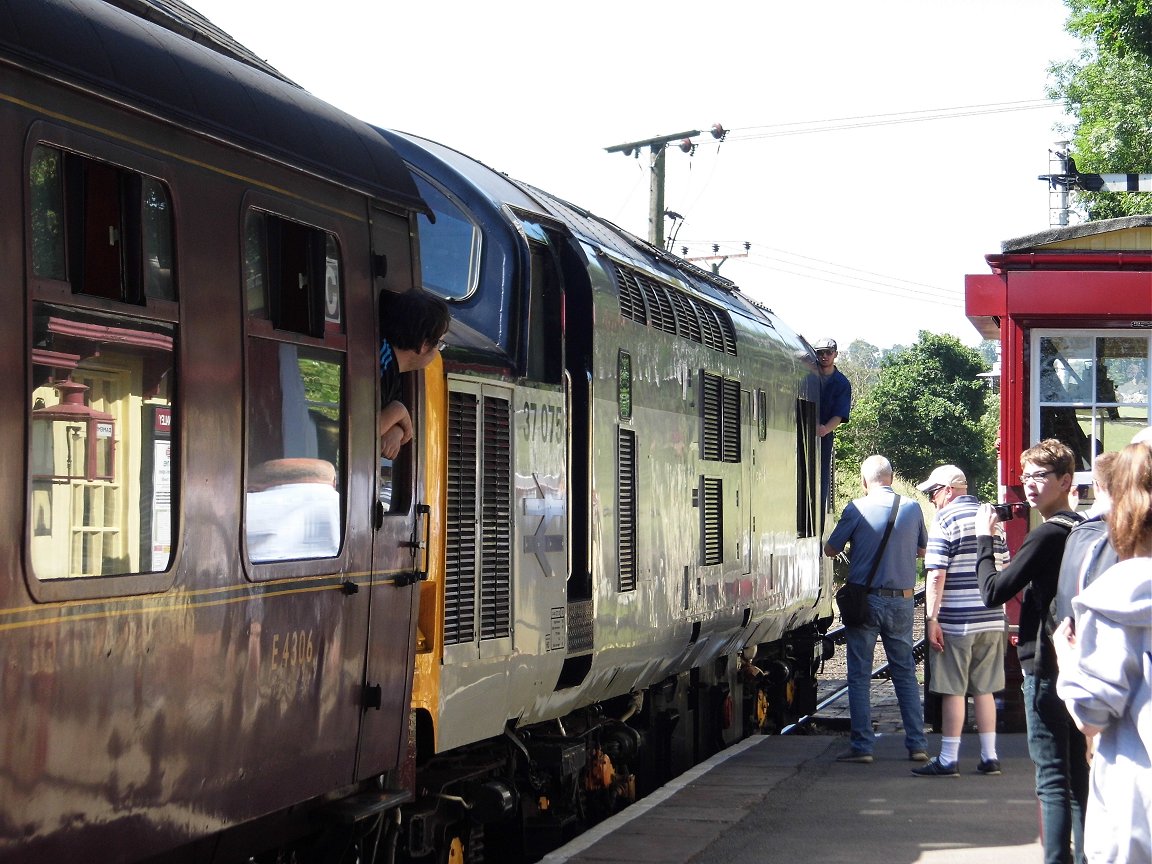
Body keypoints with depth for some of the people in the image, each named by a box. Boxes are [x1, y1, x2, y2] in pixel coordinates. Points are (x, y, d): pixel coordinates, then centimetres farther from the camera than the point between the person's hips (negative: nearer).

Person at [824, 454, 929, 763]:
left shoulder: (857, 509, -9)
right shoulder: (912, 508, 1)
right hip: (902, 601, 3)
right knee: (906, 673, 12)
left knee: (860, 675, 4)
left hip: (865, 600, -3)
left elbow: (830, 550, 1)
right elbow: (922, 551, 15)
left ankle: (862, 745, 2)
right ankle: (917, 744, 10)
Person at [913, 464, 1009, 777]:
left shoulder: (945, 519, -8)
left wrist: (931, 618, -13)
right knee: (984, 689, 13)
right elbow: (1003, 568, 18)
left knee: (953, 690, -1)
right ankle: (989, 757, 14)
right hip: (992, 619, 6)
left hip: (957, 620, -6)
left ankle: (948, 760, 2)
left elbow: (937, 574, -15)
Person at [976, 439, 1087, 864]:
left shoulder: (1047, 535, -16)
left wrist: (984, 539, -3)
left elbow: (994, 592, -14)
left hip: (1046, 667, -9)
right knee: (1078, 773, 14)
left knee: (1052, 777, -7)